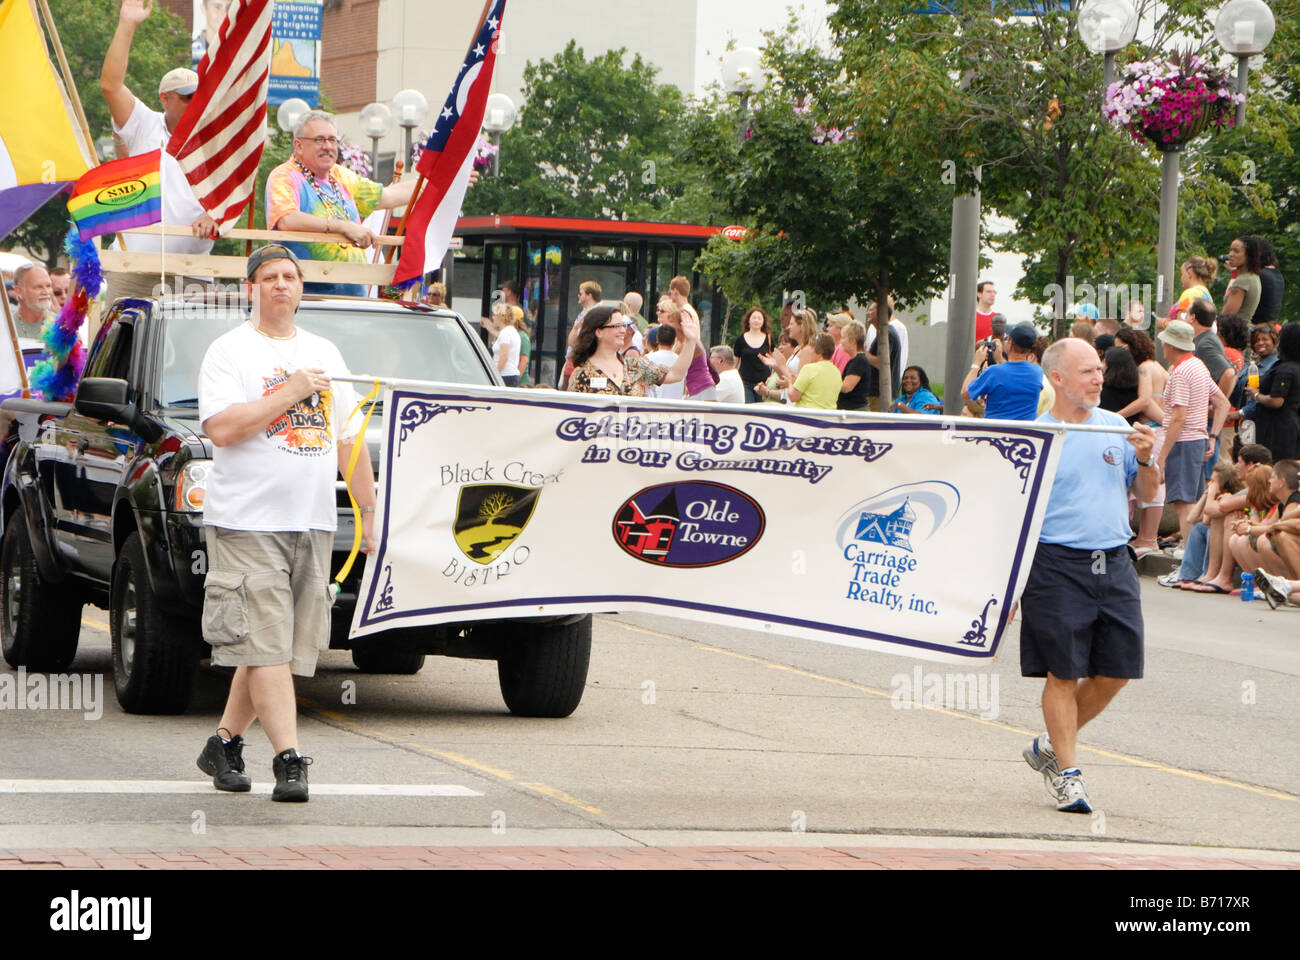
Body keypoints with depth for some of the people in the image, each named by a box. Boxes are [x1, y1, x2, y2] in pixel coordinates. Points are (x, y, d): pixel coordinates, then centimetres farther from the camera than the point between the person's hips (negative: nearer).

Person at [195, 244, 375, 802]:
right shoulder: (230, 352, -1)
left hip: (312, 524, 6)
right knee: (266, 644, -11)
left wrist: (368, 510, 17)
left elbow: (348, 439, 22)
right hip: (247, 521, -6)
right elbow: (221, 427, -15)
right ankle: (288, 761, -14)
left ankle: (224, 744, 19)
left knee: (275, 649, 6)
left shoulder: (325, 354, 18)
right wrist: (289, 394, -13)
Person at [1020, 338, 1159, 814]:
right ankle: (1066, 773, 7)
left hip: (1114, 562, 5)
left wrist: (1145, 460, -4)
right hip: (1057, 564, -5)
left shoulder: (1116, 427, 10)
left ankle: (1052, 745, 26)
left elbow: (1146, 494, 17)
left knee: (1115, 671, 6)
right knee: (1063, 673, -2)